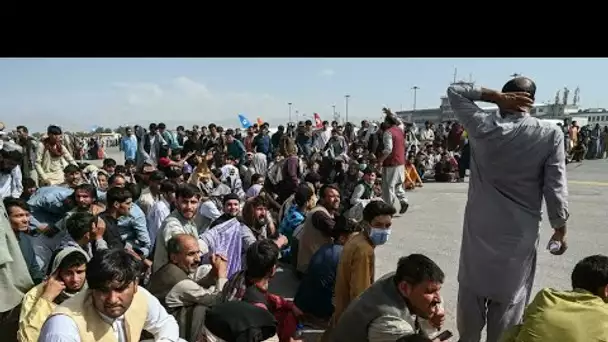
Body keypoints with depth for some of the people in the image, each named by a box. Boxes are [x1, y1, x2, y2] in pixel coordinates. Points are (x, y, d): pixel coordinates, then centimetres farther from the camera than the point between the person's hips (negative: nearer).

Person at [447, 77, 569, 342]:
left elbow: (454, 91, 4)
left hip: (479, 229, 1)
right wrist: (560, 229, 3)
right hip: (520, 233, 0)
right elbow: (555, 188, -9)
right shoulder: (551, 134, -9)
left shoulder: (483, 127, -8)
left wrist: (495, 96, -6)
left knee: (471, 294, 17)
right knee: (508, 299, 13)